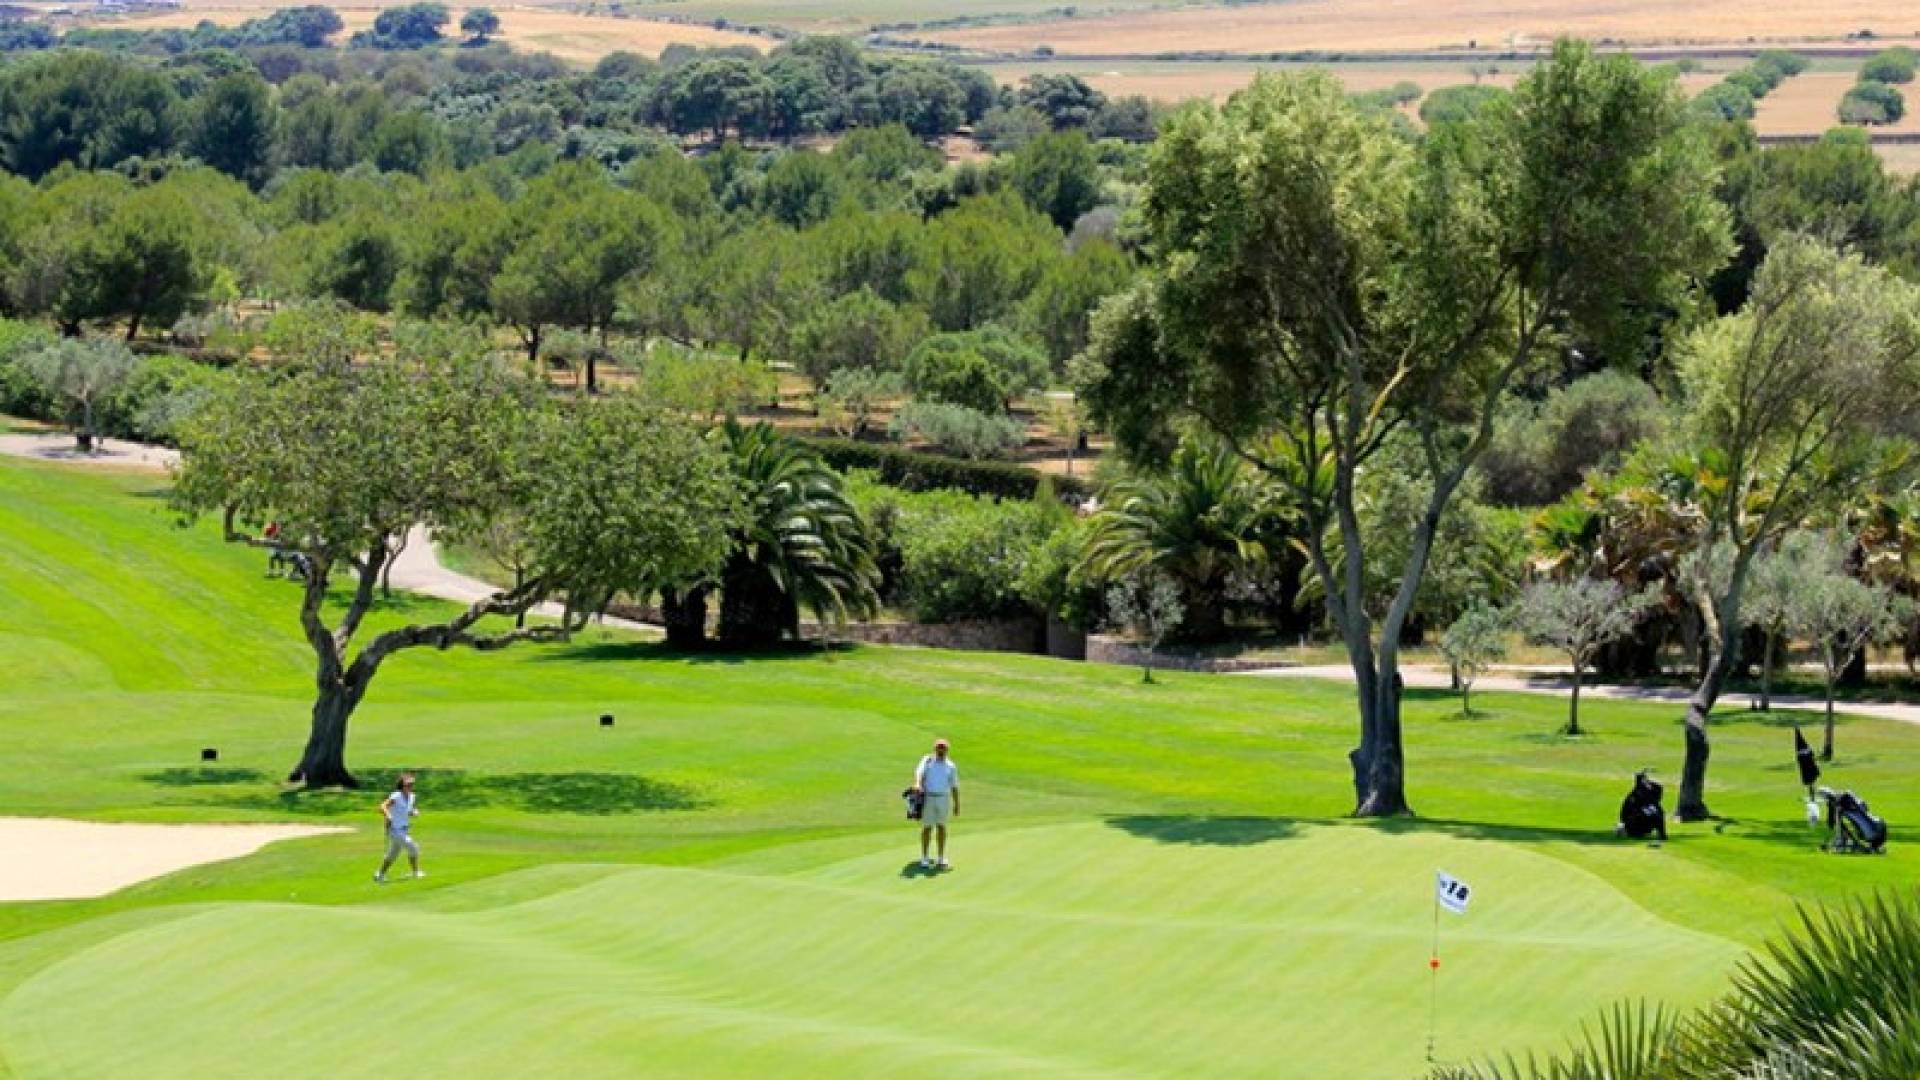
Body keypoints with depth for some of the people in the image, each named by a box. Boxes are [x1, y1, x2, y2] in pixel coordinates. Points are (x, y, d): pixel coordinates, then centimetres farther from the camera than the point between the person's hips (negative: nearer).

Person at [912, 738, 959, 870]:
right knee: (927, 827, 0)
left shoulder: (951, 766, 10)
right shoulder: (927, 760, 4)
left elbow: (954, 786, 11)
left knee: (941, 826, 5)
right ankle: (924, 858, 8)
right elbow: (919, 771, -14)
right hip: (928, 797, -2)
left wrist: (956, 804, 6)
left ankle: (942, 858, 12)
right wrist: (917, 784, -35)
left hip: (944, 798, 2)